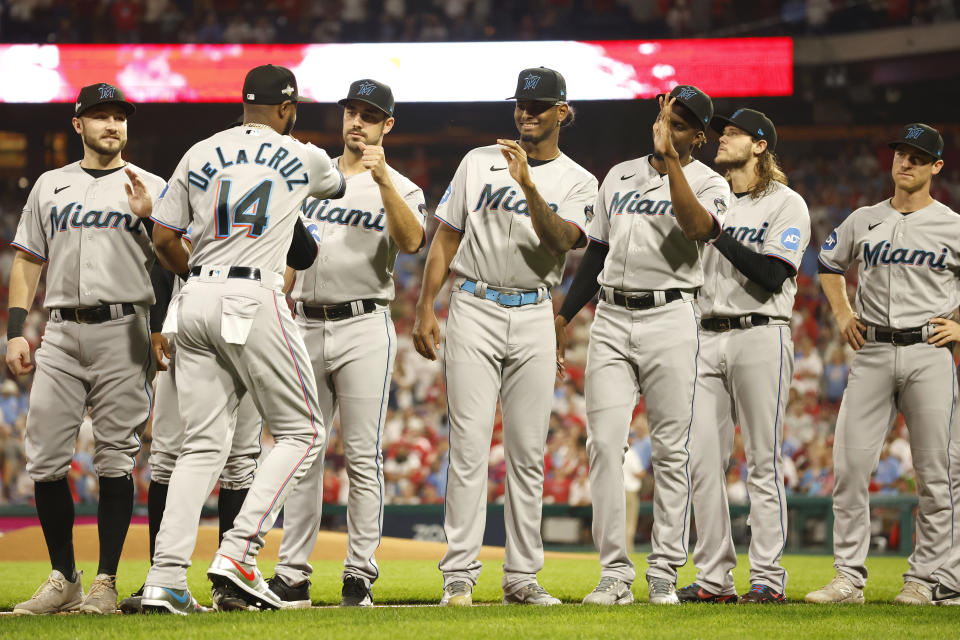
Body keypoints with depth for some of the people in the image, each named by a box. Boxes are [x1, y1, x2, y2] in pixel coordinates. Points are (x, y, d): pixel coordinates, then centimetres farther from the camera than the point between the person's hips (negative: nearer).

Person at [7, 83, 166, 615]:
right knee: (45, 460, -3)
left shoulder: (149, 188, 8)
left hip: (122, 331, -3)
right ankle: (63, 579, 9)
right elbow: (26, 262, 16)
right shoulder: (50, 186, 16)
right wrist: (16, 332, 6)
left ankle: (105, 583, 1)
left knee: (115, 460, -4)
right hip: (60, 332, 3)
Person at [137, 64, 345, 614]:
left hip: (197, 300, 5)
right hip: (254, 300, -5)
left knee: (204, 444, 7)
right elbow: (337, 186, 31)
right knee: (301, 431, 6)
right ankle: (239, 552, -11)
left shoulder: (200, 155, 12)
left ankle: (165, 582, -4)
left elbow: (164, 238, 12)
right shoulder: (303, 159, 7)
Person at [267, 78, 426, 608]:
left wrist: (383, 180, -26)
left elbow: (411, 242, -18)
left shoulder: (401, 189, 3)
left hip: (364, 329, -4)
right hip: (307, 326, 4)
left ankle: (360, 576, -2)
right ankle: (292, 578, 6)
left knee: (363, 456, -5)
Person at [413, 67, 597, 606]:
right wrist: (425, 309, -1)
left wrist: (529, 186, -25)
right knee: (470, 445, -8)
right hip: (475, 309, -1)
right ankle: (460, 574, -9)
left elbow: (560, 242, -12)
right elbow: (446, 237, 8)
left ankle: (522, 577, 7)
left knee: (528, 451, 2)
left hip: (534, 316, 1)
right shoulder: (479, 163, 8)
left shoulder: (578, 182, 6)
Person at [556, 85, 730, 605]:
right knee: (604, 444, -6)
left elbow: (698, 227, -23)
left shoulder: (708, 183, 0)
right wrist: (562, 315, 17)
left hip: (670, 318, -4)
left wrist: (669, 159, -24)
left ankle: (664, 575, 4)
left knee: (671, 450, -2)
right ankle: (615, 575, -4)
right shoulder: (620, 176, 16)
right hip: (611, 318, 4)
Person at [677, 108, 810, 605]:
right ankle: (714, 578, 5)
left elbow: (771, 275, -14)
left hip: (760, 336, -6)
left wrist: (718, 234, -14)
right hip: (706, 336, 6)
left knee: (763, 462, -5)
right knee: (701, 460, 1)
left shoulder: (786, 205, -1)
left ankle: (767, 577, -2)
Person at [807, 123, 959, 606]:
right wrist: (841, 315, 16)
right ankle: (849, 578, -1)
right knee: (850, 465, -5)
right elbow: (830, 265, 29)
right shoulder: (862, 221, 12)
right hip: (871, 355, 2)